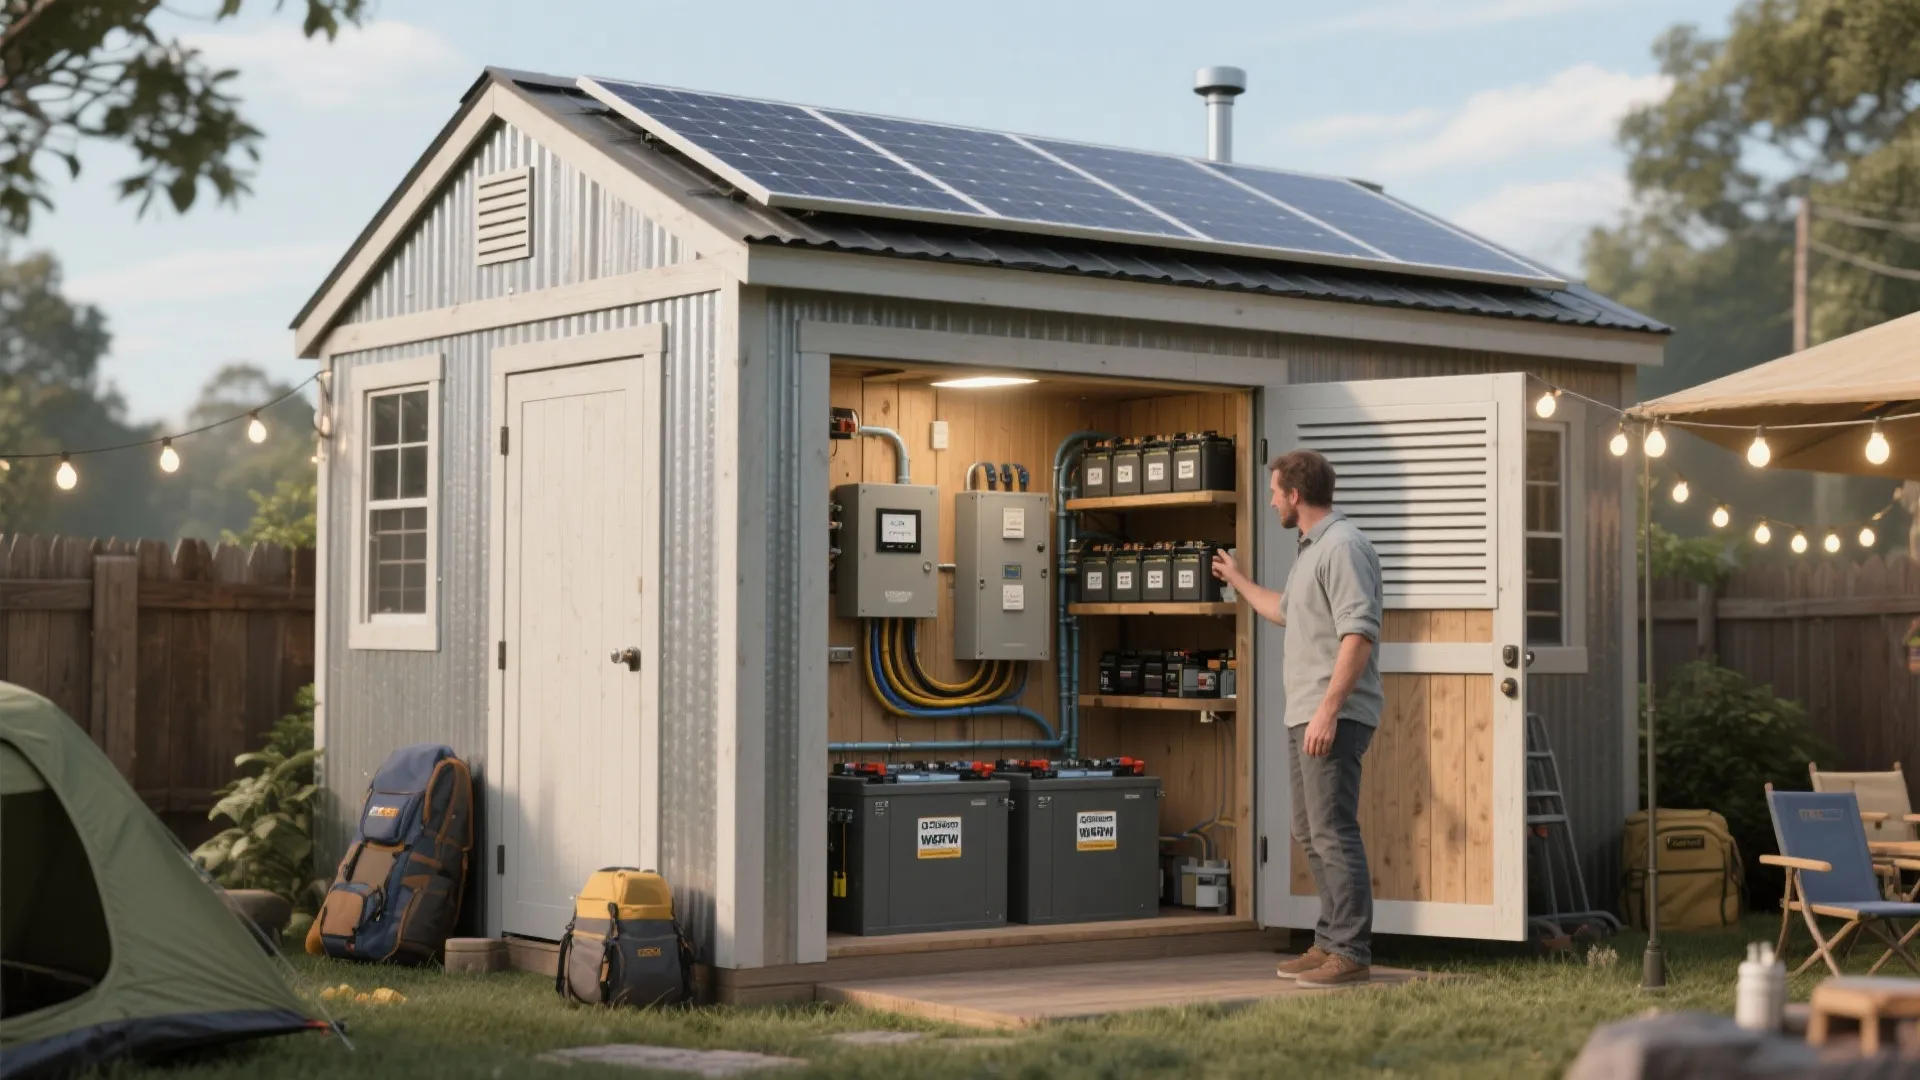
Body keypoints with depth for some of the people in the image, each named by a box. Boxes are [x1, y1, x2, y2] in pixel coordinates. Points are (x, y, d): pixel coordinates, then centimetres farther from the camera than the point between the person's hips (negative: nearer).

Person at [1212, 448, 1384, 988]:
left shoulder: (1342, 546, -13)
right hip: (1305, 714, 11)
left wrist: (1329, 710, -26)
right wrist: (1239, 582, 49)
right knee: (1310, 832, 14)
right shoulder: (1312, 548, 19)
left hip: (1333, 716, -11)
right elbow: (1287, 610, 39)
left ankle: (1351, 953, -9)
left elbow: (1358, 633, -22)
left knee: (1334, 832, -11)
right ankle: (1330, 942, 20)